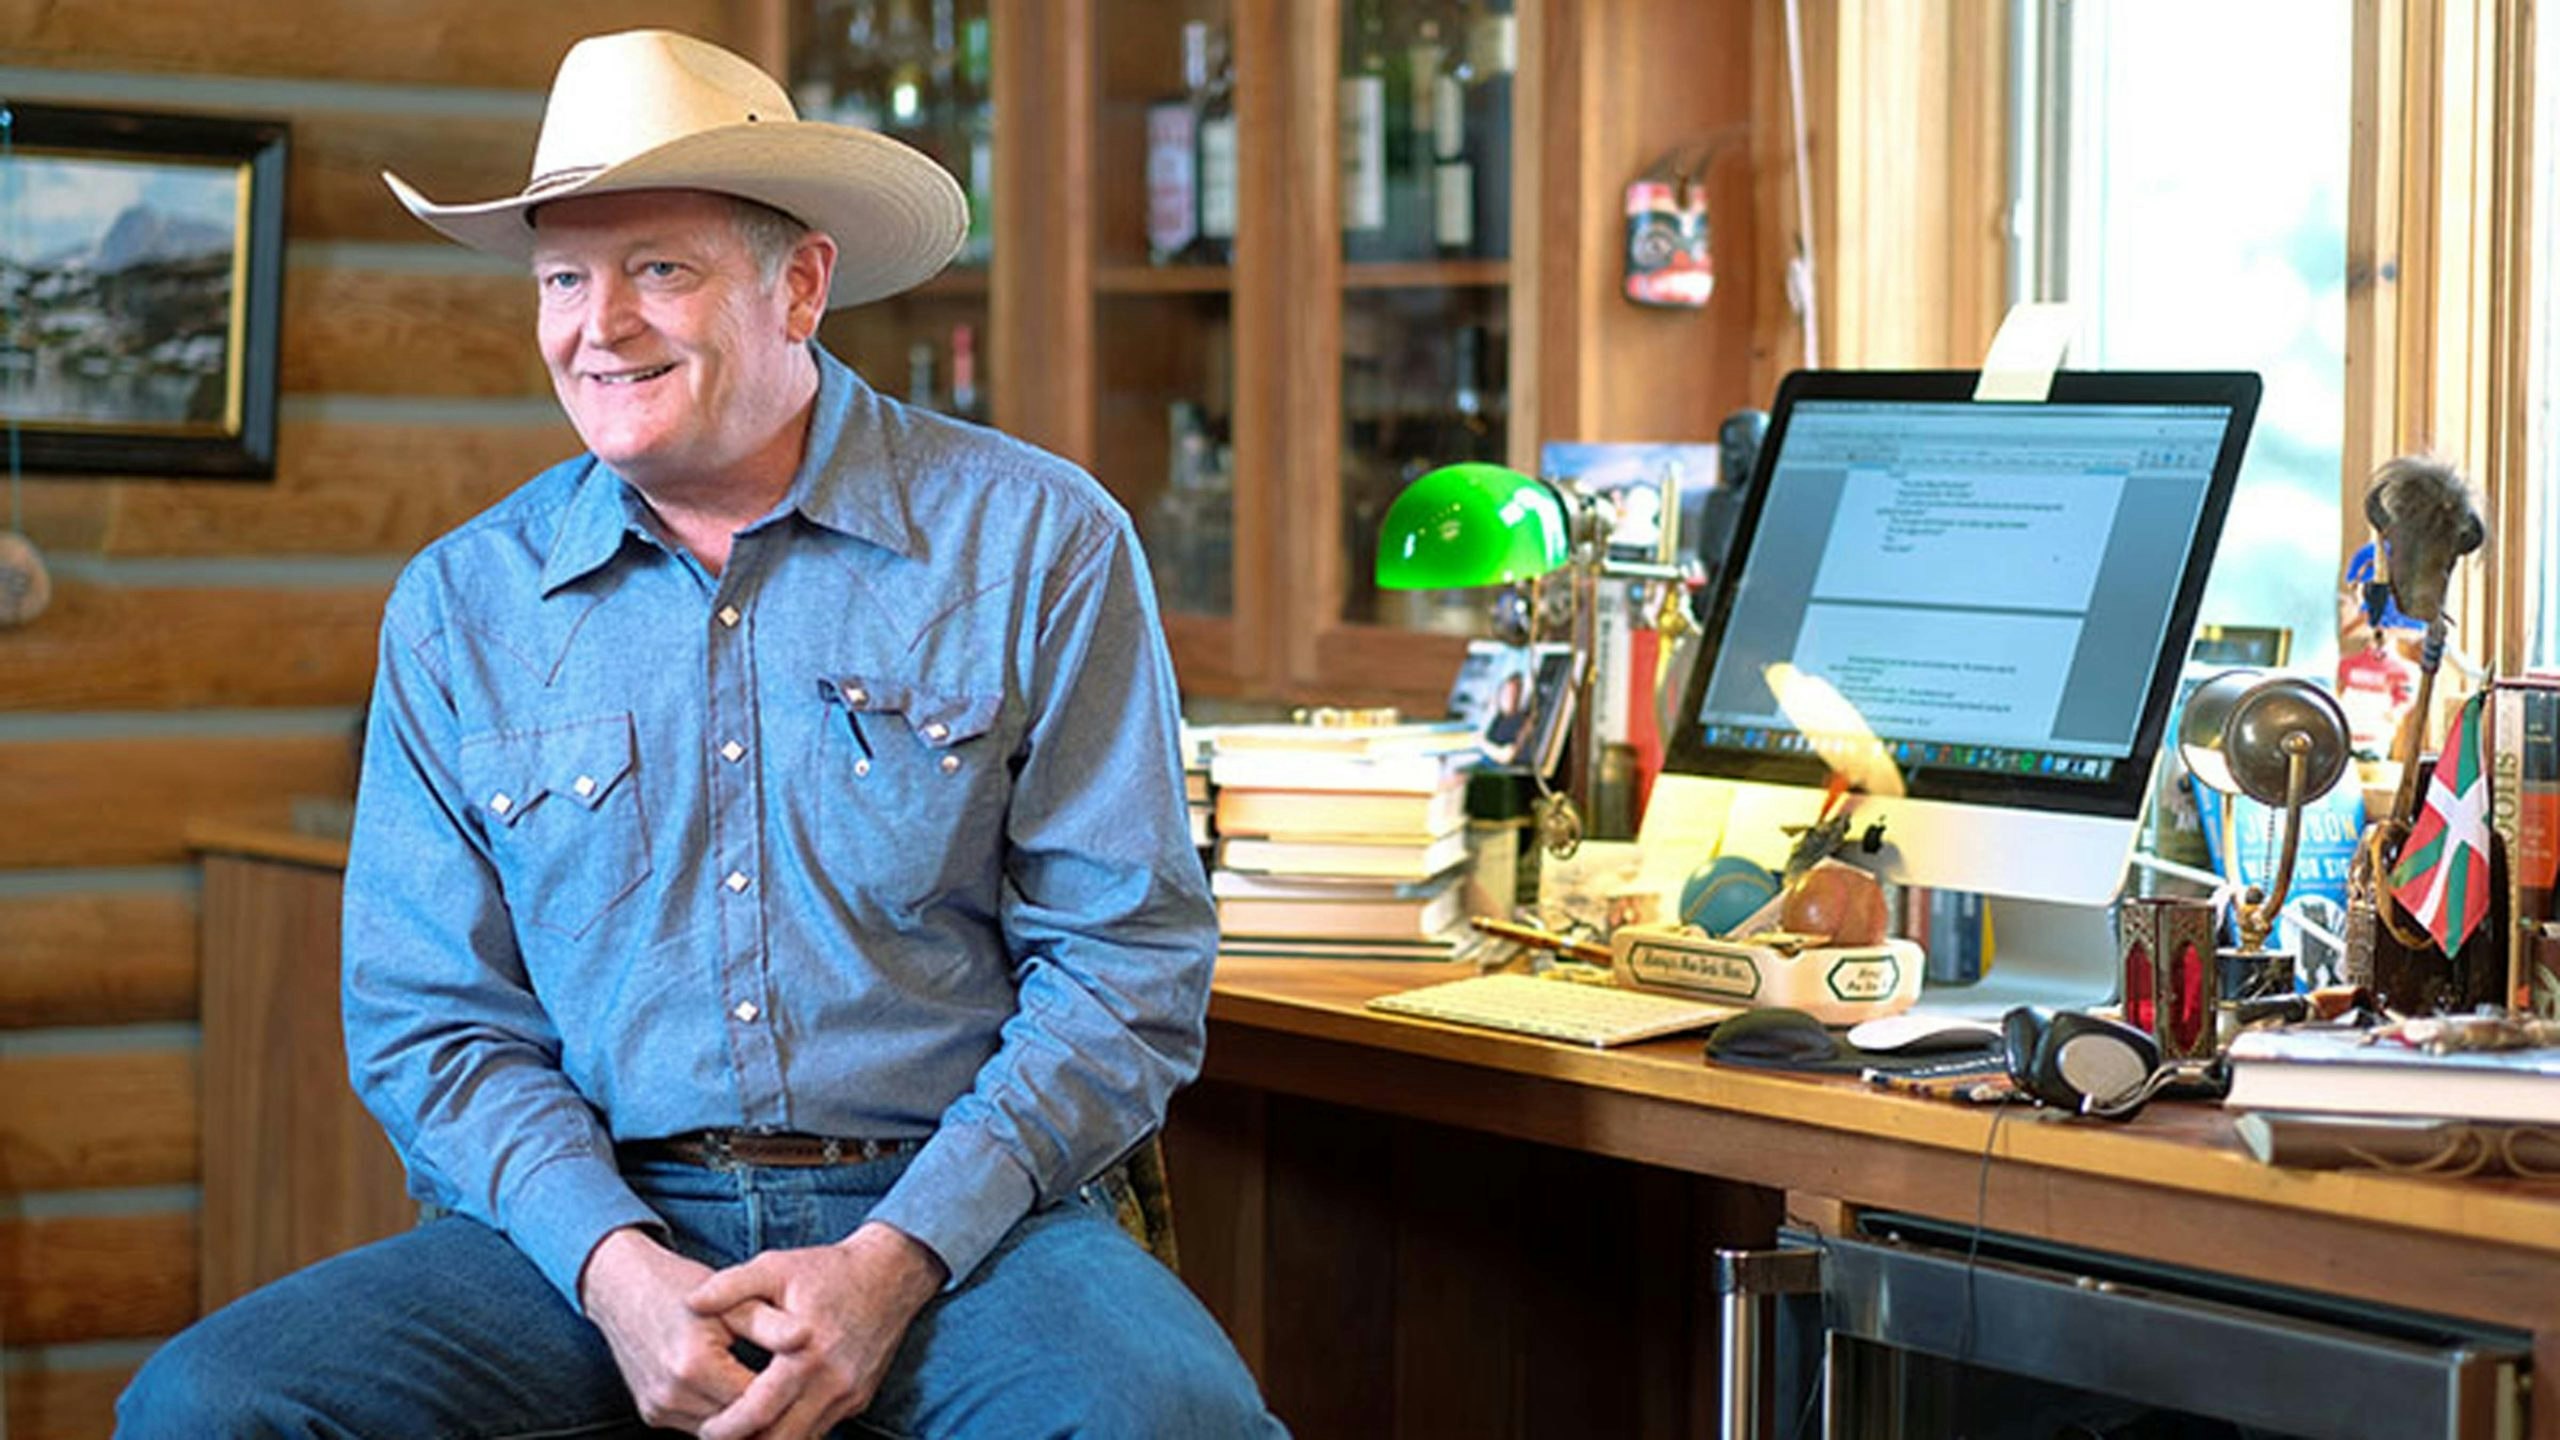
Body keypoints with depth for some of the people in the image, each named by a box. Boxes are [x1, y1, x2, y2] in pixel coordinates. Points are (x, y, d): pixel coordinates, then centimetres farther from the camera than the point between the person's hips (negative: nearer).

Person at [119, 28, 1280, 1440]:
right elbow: (431, 1017, 7)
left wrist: (896, 1259, -14)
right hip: (589, 1223, 3)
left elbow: (1126, 967, -1)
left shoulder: (1037, 543, 0)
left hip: (955, 1215, -2)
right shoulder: (459, 606, 8)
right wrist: (612, 1264, -12)